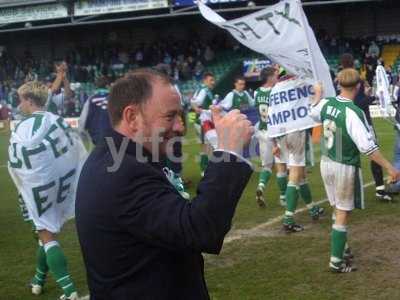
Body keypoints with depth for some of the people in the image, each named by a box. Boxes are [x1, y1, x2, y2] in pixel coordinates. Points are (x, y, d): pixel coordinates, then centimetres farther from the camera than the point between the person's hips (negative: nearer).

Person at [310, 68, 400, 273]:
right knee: (342, 215, 4)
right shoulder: (353, 112, -24)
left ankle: (340, 252, 33)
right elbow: (367, 147, -26)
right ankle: (336, 262, 9)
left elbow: (313, 113, 22)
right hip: (345, 168, -7)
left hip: (326, 163, 7)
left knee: (337, 210, 20)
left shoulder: (327, 104, -3)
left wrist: (318, 93, 39)